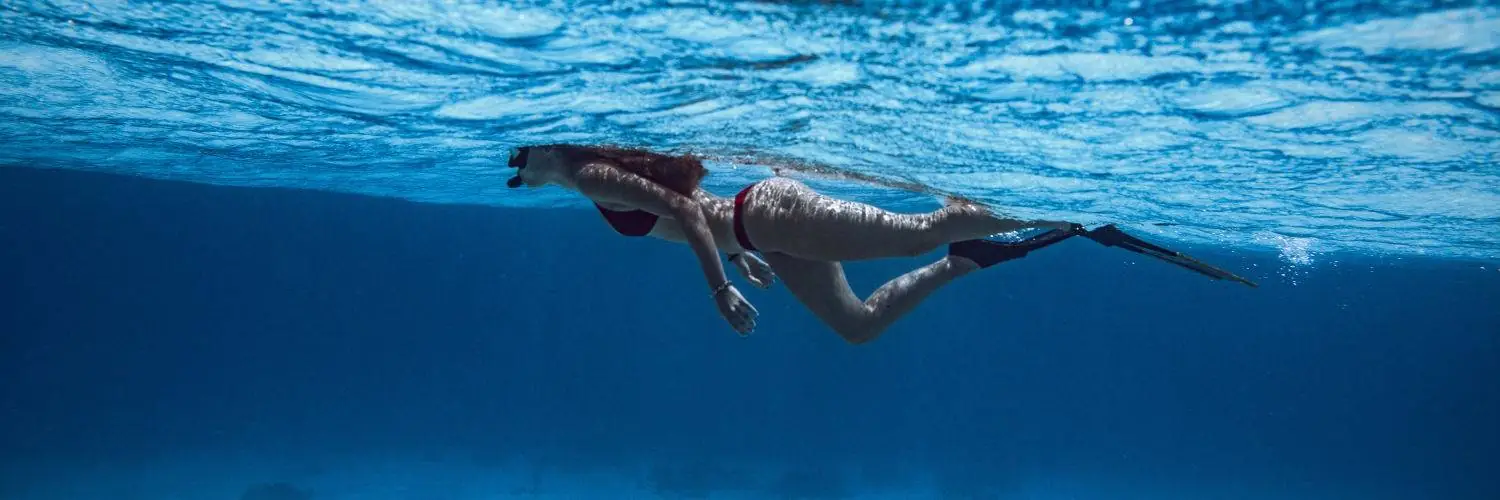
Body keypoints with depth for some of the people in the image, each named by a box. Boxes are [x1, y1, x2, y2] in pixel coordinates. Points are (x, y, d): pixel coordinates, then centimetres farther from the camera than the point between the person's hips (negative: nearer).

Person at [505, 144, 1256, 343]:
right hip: (763, 229, 9)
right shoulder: (608, 174, 19)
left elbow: (681, 208, -20)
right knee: (859, 325, 15)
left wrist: (720, 289, -18)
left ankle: (1075, 219, -6)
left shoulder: (593, 176, -9)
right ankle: (966, 260, 16)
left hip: (769, 214, -9)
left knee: (918, 232, -13)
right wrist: (740, 253, 29)